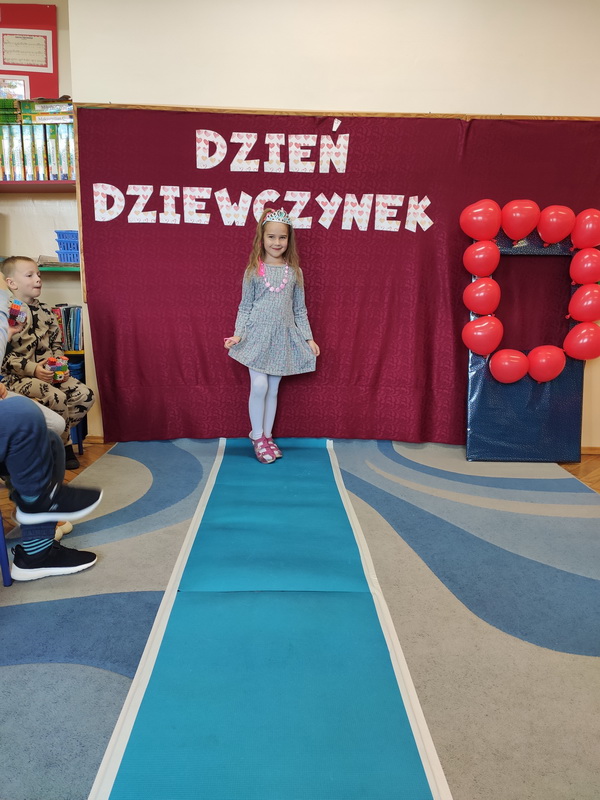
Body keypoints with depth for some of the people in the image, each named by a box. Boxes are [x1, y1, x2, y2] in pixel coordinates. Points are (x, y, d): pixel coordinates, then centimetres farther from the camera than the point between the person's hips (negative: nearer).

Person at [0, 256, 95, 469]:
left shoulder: (45, 312, 10)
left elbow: (57, 344, 16)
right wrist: (32, 369, -21)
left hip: (49, 372, 7)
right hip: (18, 377, -7)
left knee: (85, 395, -10)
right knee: (56, 398, -30)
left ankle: (58, 435, 8)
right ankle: (64, 445, -4)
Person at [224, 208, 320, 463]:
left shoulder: (294, 272, 5)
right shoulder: (253, 270, 0)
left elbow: (299, 309, 9)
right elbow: (245, 307, 2)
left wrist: (309, 338, 5)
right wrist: (238, 334, -10)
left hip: (283, 338, 2)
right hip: (257, 335, -2)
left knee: (273, 389, 8)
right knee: (259, 385, -10)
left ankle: (267, 436, 22)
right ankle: (257, 437, 9)